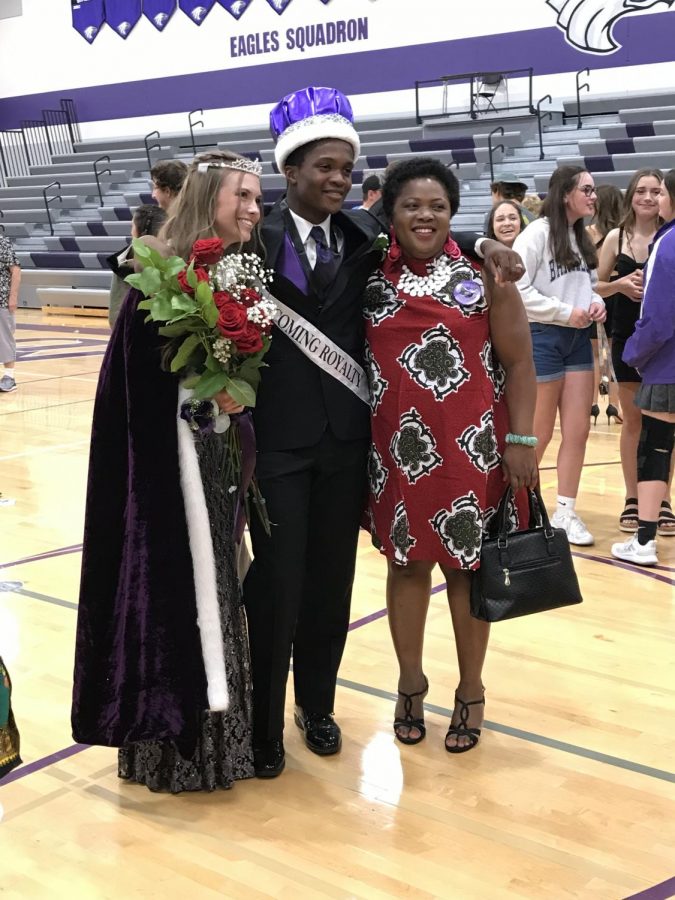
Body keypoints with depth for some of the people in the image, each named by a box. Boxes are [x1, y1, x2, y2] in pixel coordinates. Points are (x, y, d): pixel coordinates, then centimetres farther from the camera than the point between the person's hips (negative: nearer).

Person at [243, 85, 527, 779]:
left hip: (346, 436, 4)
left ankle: (316, 705, 33)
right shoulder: (258, 240, -6)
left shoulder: (365, 238, 5)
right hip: (278, 437, -3)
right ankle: (262, 723, 20)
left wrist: (485, 246, -1)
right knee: (276, 584, 3)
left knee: (332, 579, 13)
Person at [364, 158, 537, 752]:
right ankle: (411, 684, 29)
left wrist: (521, 441, -6)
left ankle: (471, 693, 25)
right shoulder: (369, 279, 3)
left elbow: (519, 363, -1)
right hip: (397, 449, 2)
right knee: (406, 560, 12)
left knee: (465, 564, 8)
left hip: (470, 448, -2)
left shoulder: (484, 273, -2)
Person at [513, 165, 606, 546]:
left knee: (578, 431, 6)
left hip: (578, 339, 7)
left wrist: (596, 302, -2)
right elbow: (515, 289, -17)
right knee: (540, 434, 5)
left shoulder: (583, 236, 10)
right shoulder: (537, 233, -12)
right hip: (542, 337, -7)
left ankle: (566, 512, 17)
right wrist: (565, 312, -17)